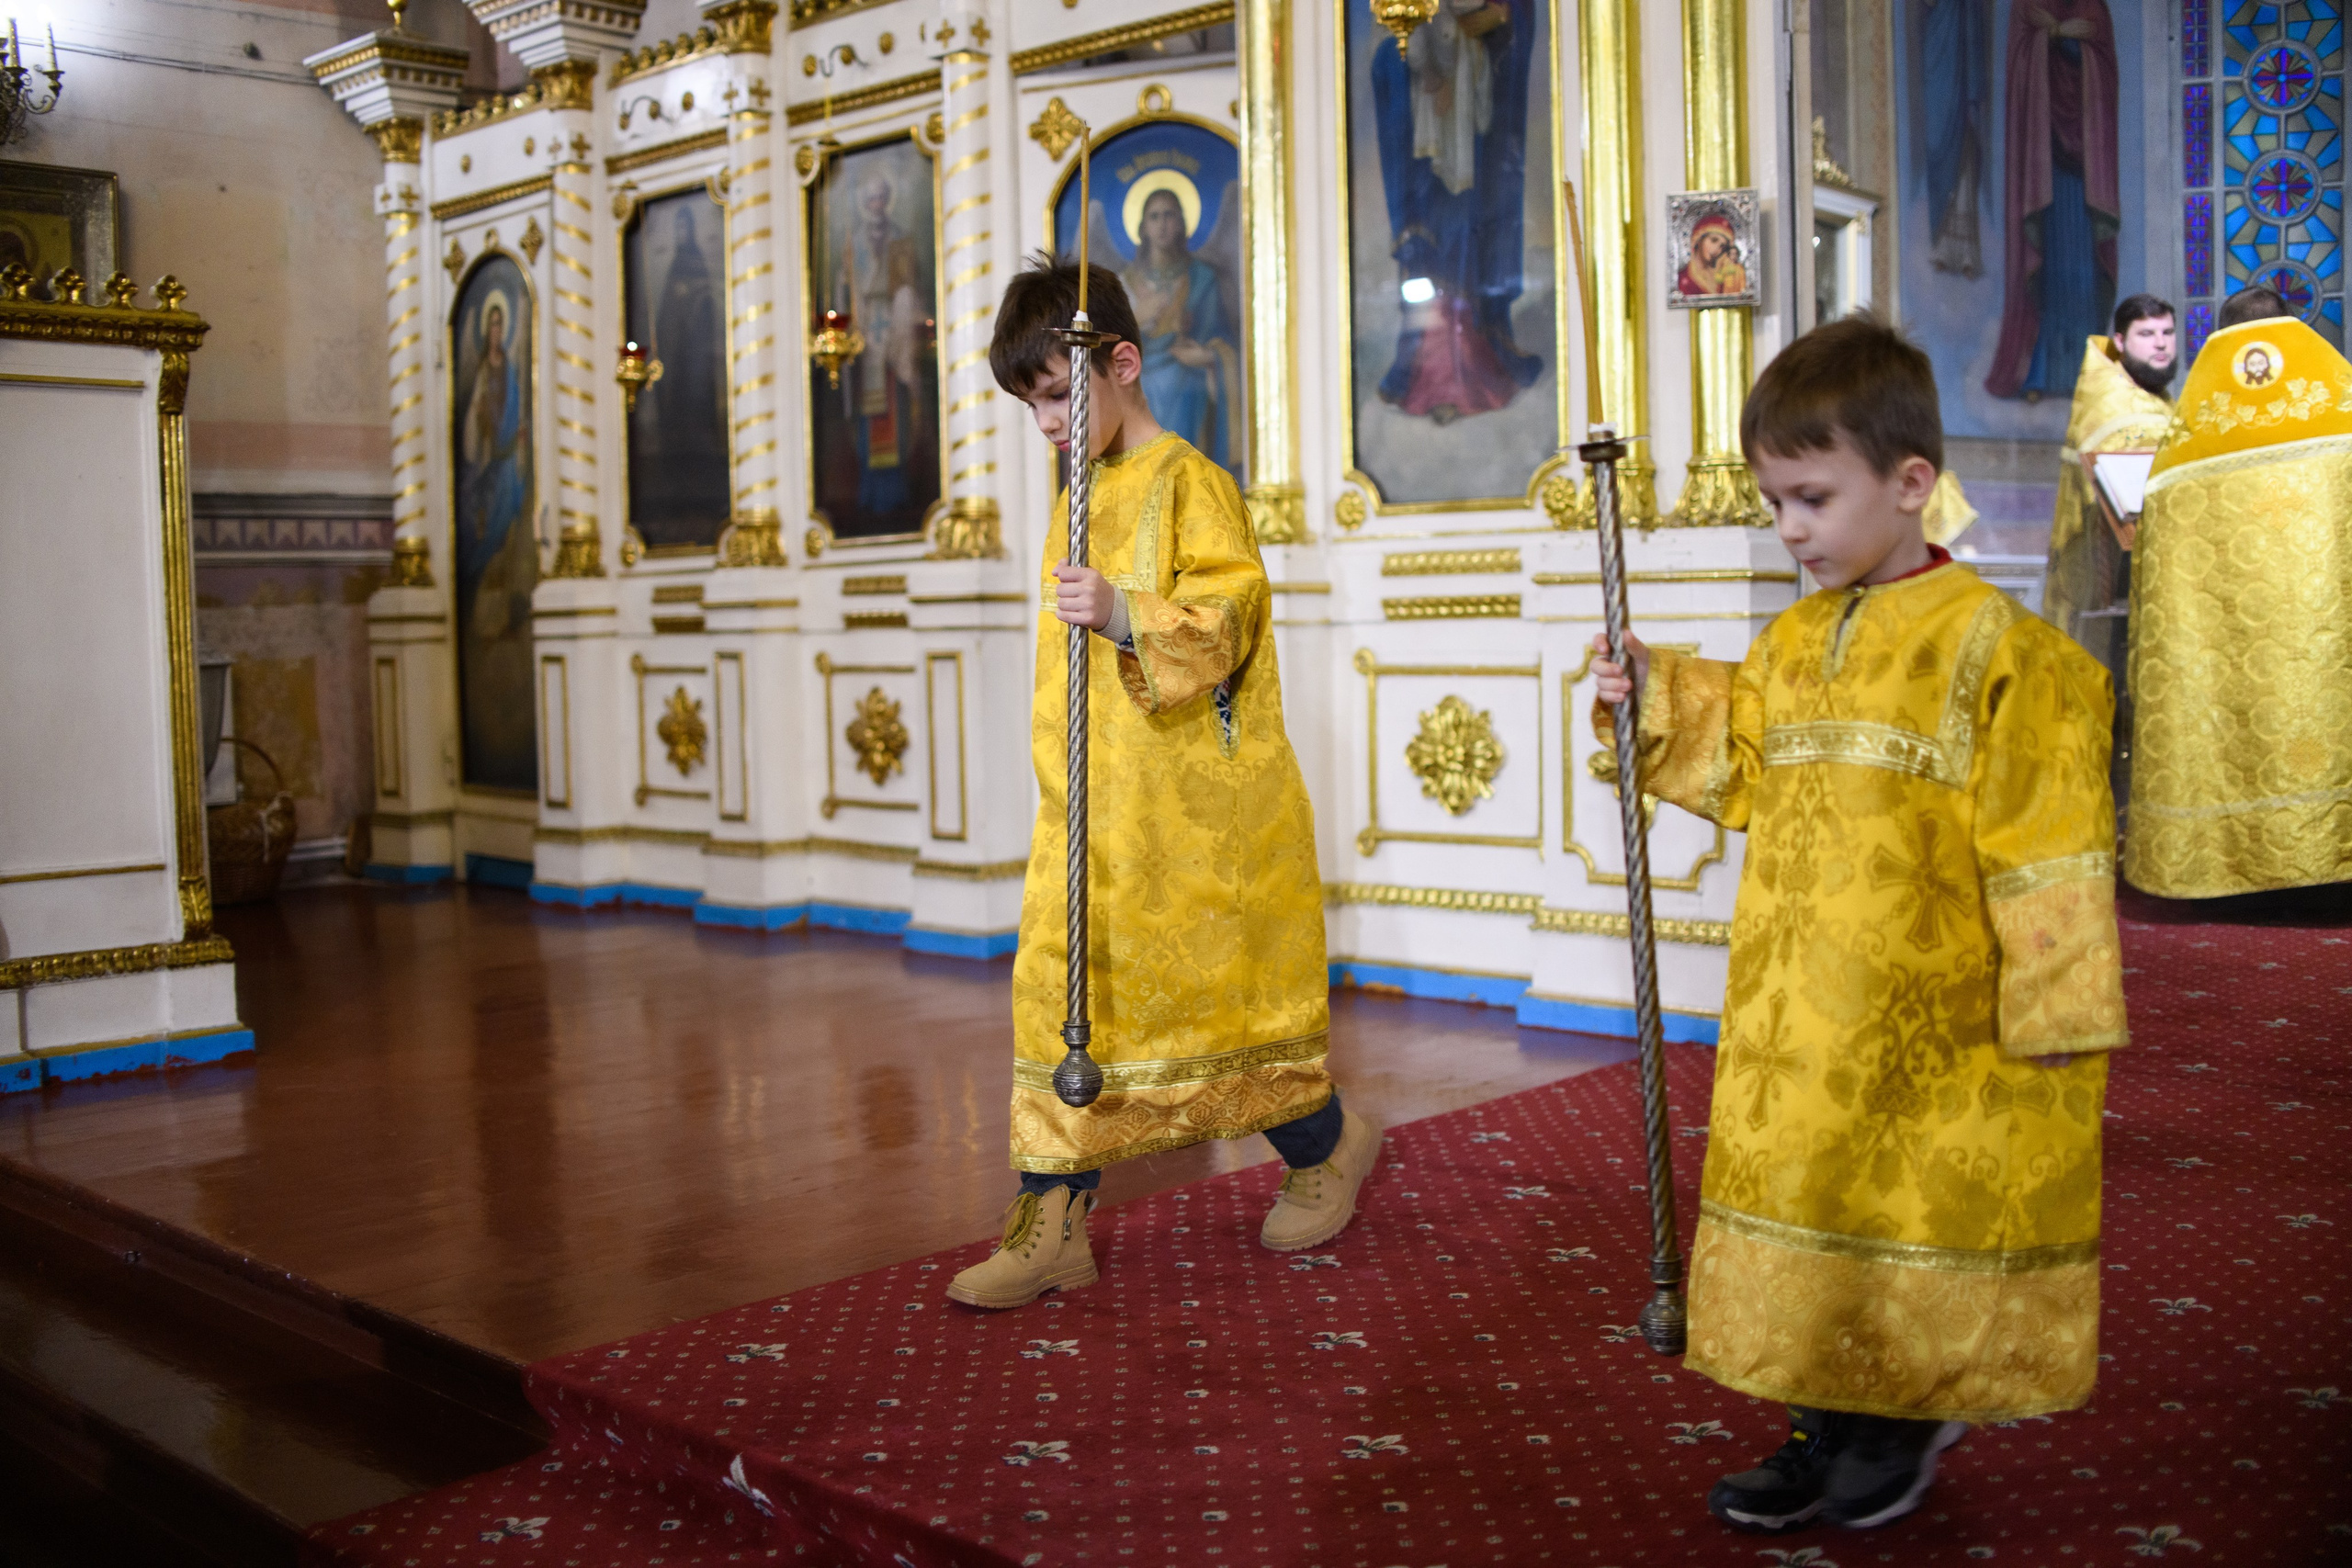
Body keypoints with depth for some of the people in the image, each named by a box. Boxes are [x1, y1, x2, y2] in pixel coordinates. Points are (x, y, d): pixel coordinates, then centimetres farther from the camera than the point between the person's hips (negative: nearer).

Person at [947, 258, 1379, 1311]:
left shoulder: (1187, 481, -9)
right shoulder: (1078, 501, 15)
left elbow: (1229, 614, -18)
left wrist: (1127, 616, -31)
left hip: (1192, 808, -7)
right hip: (1086, 816, 7)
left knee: (1217, 984, 6)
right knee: (1062, 997, 1)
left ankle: (1326, 1144, 31)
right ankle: (1052, 1222, 6)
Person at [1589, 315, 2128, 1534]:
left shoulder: (1988, 645, -12)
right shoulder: (1789, 646, 9)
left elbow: (2045, 845, -12)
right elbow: (1742, 773, 17)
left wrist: (2055, 1007, -13)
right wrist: (1657, 701, 7)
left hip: (1926, 1015, -6)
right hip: (1793, 1014, 7)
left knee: (1920, 1194, 7)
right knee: (1800, 1188, 13)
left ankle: (1912, 1416, 29)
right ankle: (1829, 1420, 28)